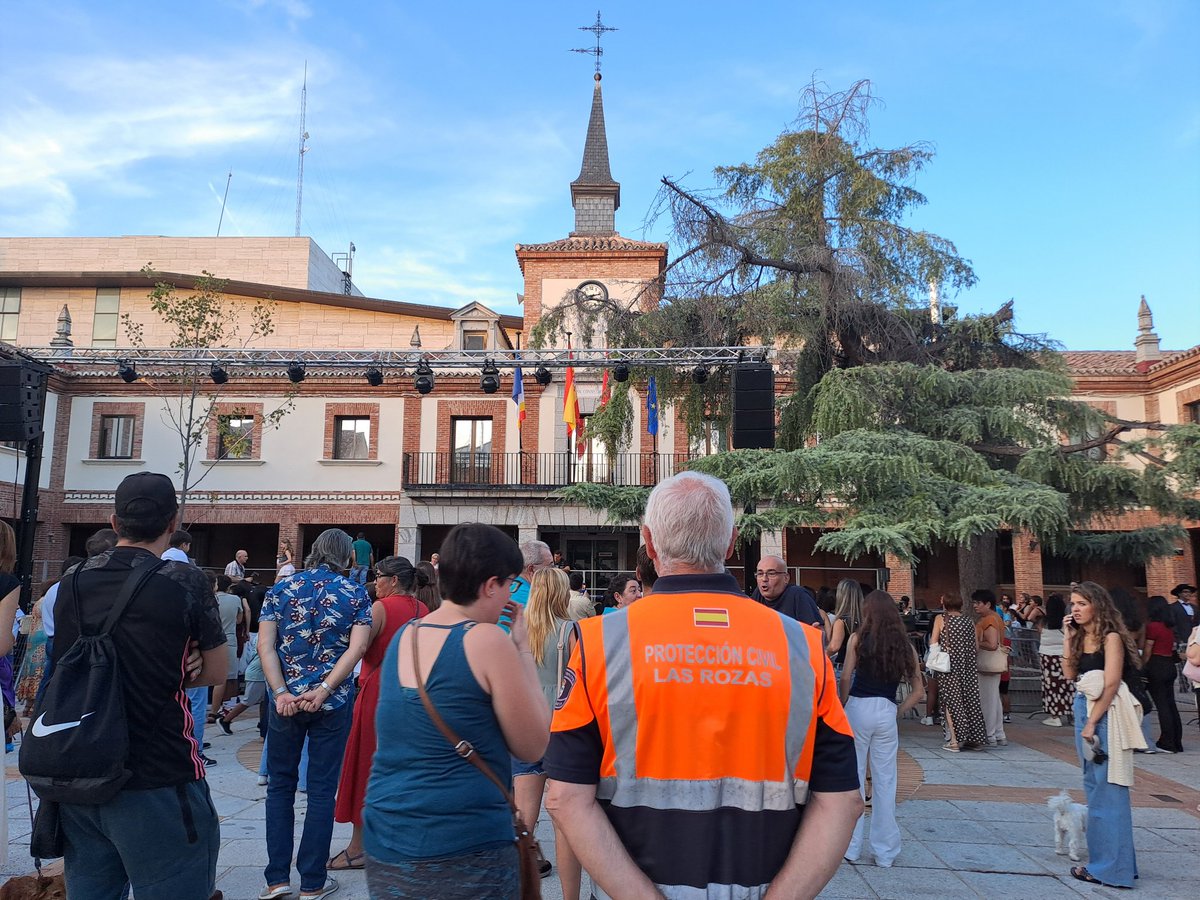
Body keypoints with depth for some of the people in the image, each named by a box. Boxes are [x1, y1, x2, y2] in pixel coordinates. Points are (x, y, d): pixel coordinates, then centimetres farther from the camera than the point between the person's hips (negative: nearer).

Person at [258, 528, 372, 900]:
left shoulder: (281, 590, 3)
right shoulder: (356, 594, -2)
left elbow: (266, 645, -6)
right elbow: (356, 648, -13)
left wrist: (281, 693, -12)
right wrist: (322, 690, -15)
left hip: (286, 700, 1)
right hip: (334, 703, -1)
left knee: (280, 785, 15)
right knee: (322, 790, 7)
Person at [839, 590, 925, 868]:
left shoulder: (858, 638, -2)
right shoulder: (904, 644, 7)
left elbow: (846, 678, -9)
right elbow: (918, 692, 5)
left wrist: (842, 706, 3)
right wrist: (898, 711, 13)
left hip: (858, 708, -2)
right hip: (887, 712, 3)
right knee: (885, 782, 10)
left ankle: (851, 847, 14)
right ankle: (885, 852, 18)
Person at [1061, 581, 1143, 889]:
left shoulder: (1111, 637, -11)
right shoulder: (1081, 637, 11)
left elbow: (1111, 684, -16)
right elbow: (1070, 674, 2)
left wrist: (1092, 723, -17)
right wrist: (1068, 639, -1)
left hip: (1105, 715, -8)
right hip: (1083, 708, 9)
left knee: (1106, 790, -4)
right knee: (1094, 786, 14)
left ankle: (1110, 867, 2)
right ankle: (1101, 858, 24)